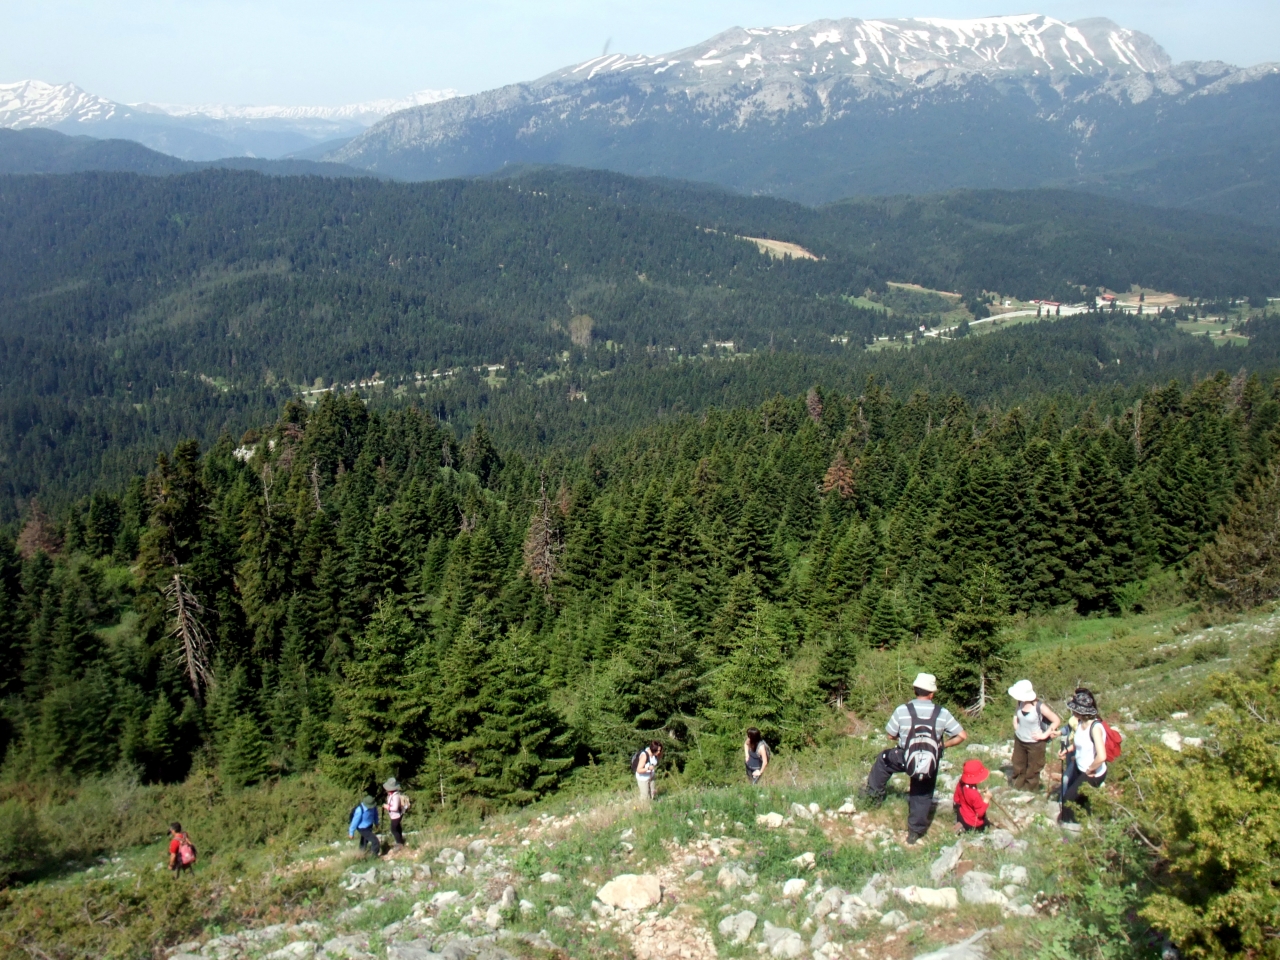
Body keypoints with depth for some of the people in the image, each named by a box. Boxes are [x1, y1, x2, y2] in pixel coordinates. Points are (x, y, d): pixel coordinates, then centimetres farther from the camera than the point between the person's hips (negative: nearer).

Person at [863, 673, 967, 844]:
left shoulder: (903, 710, -14)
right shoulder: (942, 713, -11)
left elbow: (891, 735, -3)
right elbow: (962, 736, -8)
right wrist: (944, 744, 5)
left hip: (904, 759, -1)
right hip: (930, 764, 1)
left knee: (883, 760, 30)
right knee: (922, 797, 21)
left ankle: (874, 792, 39)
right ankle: (915, 832, 28)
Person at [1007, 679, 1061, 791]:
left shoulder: (1039, 707, -28)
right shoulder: (1020, 703, -11)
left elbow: (1057, 721, -22)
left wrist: (1045, 735, -19)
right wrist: (1016, 726, 1)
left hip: (1035, 743, -5)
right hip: (1019, 741, 5)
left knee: (1032, 770, 13)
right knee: (1018, 768, 21)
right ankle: (1017, 790, 41)